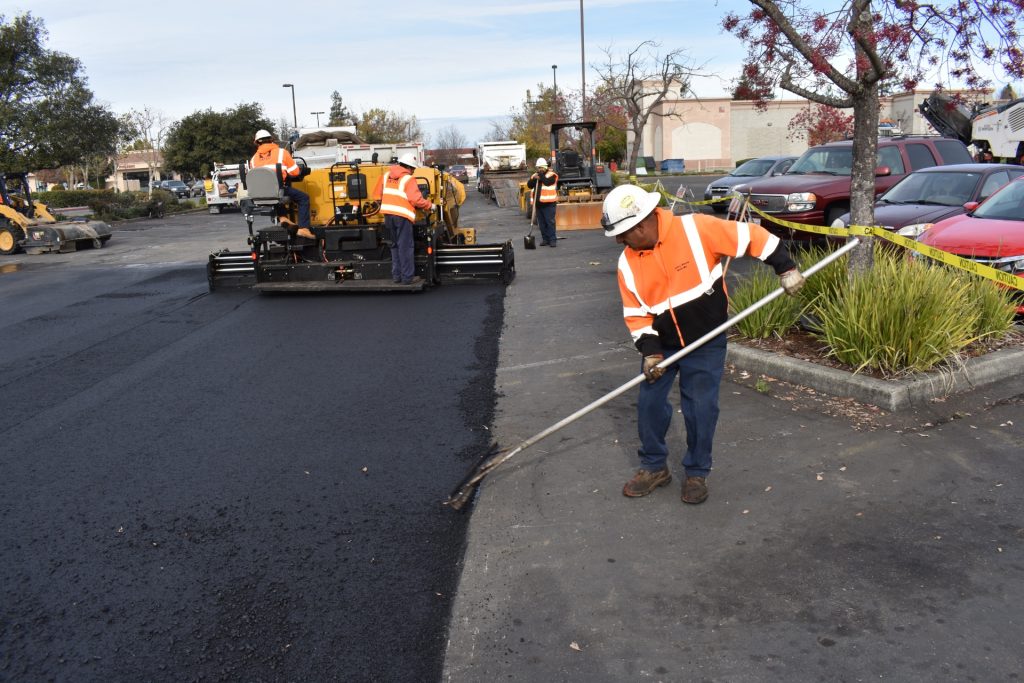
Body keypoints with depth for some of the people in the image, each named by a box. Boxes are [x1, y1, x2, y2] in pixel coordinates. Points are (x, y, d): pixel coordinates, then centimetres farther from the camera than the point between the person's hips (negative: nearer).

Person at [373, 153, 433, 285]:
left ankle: (396, 275, 20)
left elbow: (378, 195, 15)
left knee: (395, 246, 17)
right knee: (405, 247, -2)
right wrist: (429, 206, -1)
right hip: (402, 216, -7)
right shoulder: (408, 179, -5)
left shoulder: (386, 176, 14)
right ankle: (407, 277, 0)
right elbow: (415, 199, -14)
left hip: (388, 214, 7)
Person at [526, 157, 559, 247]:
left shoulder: (551, 175, 0)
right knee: (541, 223, 9)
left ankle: (553, 239, -7)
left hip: (548, 203, -6)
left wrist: (541, 175, -10)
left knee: (550, 222, -8)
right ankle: (545, 239, 16)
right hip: (538, 203, 6)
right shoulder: (534, 175, 18)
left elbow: (547, 182, -17)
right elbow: (529, 185, 6)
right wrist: (534, 179, -10)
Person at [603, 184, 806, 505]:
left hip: (707, 341, -4)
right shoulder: (628, 262, -7)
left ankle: (697, 473, 20)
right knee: (649, 403, 5)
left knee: (700, 408, -1)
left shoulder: (696, 229, -22)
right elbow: (634, 311, -2)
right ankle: (654, 466, 26)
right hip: (662, 343, 4)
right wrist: (650, 351, -11)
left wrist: (786, 267, -15)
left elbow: (750, 236, -16)